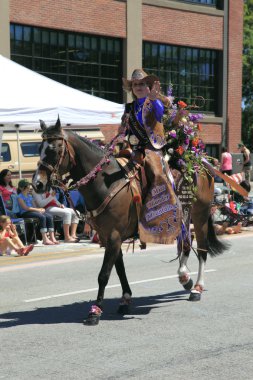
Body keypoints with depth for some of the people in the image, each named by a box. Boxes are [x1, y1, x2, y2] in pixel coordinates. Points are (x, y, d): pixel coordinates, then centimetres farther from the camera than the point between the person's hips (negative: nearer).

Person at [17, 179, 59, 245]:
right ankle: (45, 239, -35)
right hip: (25, 213, -8)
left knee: (49, 216, -15)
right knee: (42, 217, -32)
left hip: (33, 211, 8)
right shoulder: (20, 197, -3)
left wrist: (40, 209, -2)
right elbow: (26, 208, -13)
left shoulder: (30, 196, 23)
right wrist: (38, 210, -13)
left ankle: (52, 238, -21)